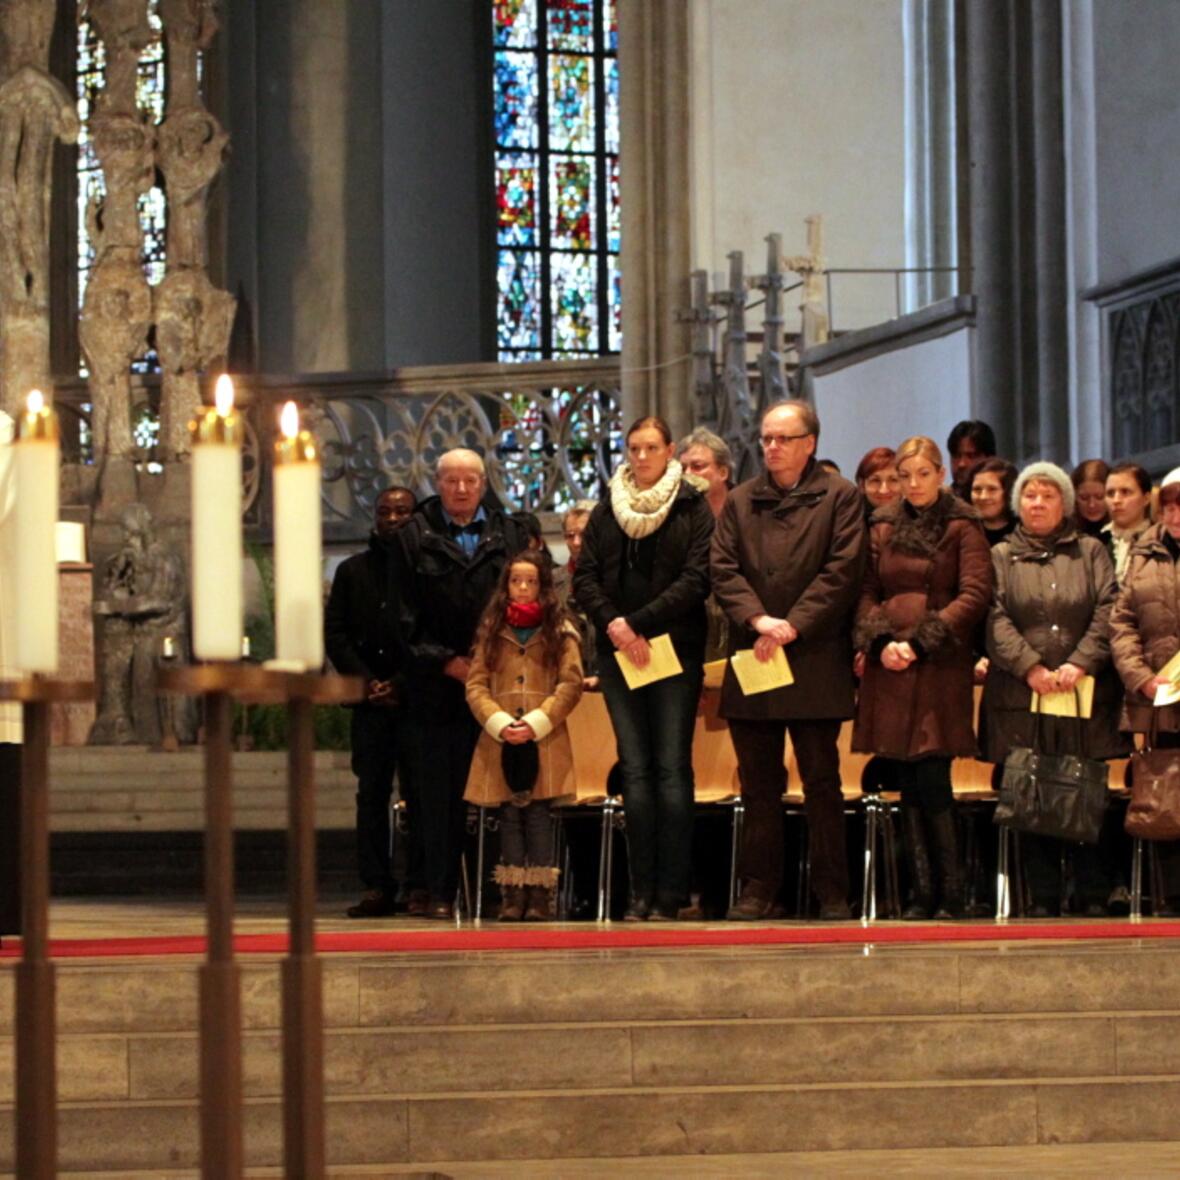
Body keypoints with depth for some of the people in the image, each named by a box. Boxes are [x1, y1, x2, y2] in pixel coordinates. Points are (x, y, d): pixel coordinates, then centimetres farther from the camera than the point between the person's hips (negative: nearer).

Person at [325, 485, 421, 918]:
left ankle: (420, 887, -3)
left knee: (419, 795, -4)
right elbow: (334, 634, 10)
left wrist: (402, 685, -9)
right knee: (371, 794, 2)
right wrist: (366, 682, -3)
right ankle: (376, 887, 4)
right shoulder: (353, 570, 15)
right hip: (370, 702, 4)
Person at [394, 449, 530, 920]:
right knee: (440, 789, -1)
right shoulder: (415, 538, 7)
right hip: (438, 683, -1)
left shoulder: (509, 535, 11)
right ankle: (441, 892, 1)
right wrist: (446, 661, -6)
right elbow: (407, 615, 3)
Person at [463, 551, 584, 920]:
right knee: (509, 814, 3)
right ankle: (513, 895, 4)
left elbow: (571, 685, -1)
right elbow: (476, 684, 6)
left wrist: (536, 723, -12)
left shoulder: (560, 632, 5)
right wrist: (499, 722, -10)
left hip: (544, 740, -2)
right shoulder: (491, 632, 12)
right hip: (500, 739, 2)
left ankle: (540, 896, -3)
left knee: (538, 813, -5)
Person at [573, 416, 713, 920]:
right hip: (619, 653, 3)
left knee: (672, 768, -7)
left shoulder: (692, 509, 3)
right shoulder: (607, 511, 14)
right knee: (635, 769, 0)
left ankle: (670, 892, -7)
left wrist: (638, 622, -12)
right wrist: (612, 623, -9)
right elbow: (584, 576, 9)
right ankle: (642, 891, -1)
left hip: (675, 650, -3)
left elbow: (696, 579, -7)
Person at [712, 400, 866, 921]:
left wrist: (792, 625, -13)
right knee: (758, 784, 6)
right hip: (751, 660, 3)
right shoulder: (741, 501, 13)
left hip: (816, 661, -3)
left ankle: (832, 893, 4)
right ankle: (758, 890, 9)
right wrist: (759, 619, -11)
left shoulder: (839, 497, 3)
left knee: (821, 781, 0)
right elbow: (723, 570, 5)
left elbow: (842, 571, -6)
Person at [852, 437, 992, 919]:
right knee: (907, 785, 3)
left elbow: (975, 595, -5)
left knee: (932, 780, -10)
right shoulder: (883, 528, 15)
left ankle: (950, 894, -2)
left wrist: (920, 641, -11)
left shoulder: (962, 528, 3)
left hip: (941, 668, -4)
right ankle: (920, 893, 7)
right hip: (890, 670, 4)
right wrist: (881, 642, -6)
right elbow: (866, 592, 12)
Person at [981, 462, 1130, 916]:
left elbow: (1108, 611, 3)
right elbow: (995, 618, -1)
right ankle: (1042, 896, 2)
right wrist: (1031, 668, -13)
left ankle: (1094, 895, 3)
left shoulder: (1091, 552, 14)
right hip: (1021, 694, 0)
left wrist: (1080, 663, -11)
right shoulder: (1001, 557, 12)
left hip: (1086, 692, 0)